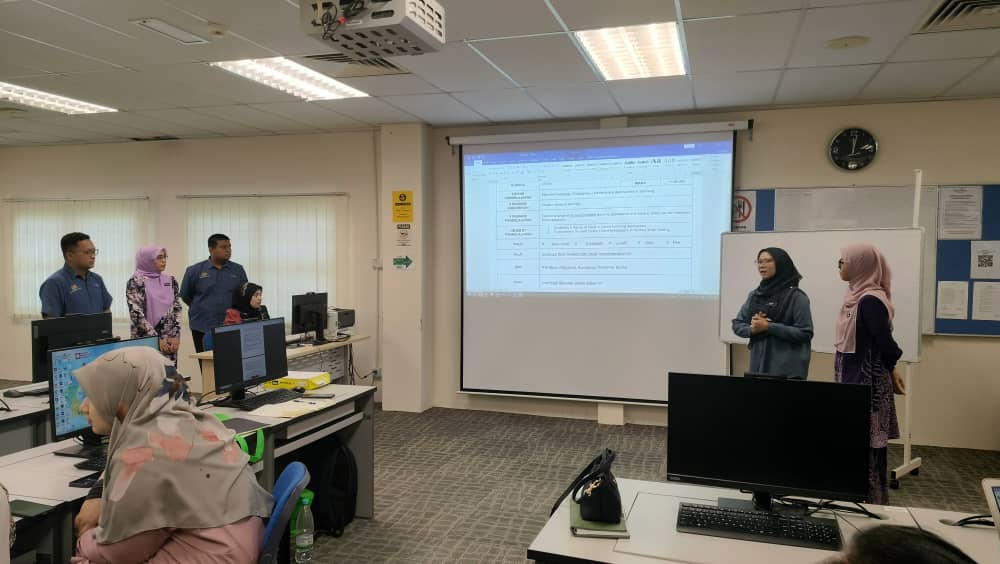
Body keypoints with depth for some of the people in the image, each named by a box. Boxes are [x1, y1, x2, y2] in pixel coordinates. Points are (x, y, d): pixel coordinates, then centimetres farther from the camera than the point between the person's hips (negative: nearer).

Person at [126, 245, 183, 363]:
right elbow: (137, 314, -11)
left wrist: (175, 336, -5)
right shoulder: (136, 282, -6)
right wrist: (157, 339, -14)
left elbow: (177, 309, 7)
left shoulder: (170, 280, 9)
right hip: (146, 340, -4)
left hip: (169, 341, 4)